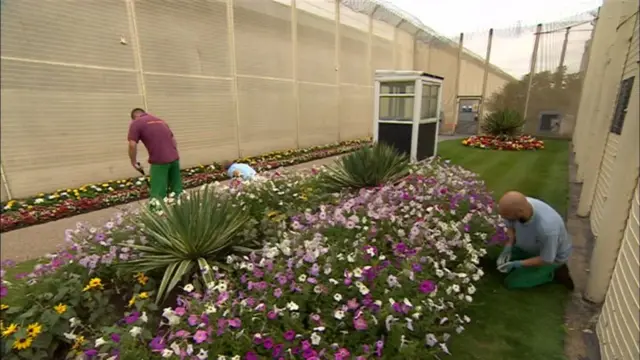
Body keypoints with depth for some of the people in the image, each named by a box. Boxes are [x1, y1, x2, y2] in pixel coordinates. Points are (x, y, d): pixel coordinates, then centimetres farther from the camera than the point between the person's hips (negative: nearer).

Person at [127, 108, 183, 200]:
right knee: (177, 191, 15)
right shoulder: (160, 120, 23)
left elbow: (132, 145, -6)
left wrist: (133, 162, 8)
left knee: (158, 195, 2)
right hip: (174, 158, 6)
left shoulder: (136, 123, 4)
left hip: (159, 161, -6)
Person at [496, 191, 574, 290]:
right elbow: (511, 226, -5)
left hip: (553, 257, -6)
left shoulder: (546, 228, -45)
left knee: (511, 282, -5)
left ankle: (553, 272, 10)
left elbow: (546, 259, -27)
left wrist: (518, 264, -28)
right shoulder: (517, 206, -28)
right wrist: (509, 246, -18)